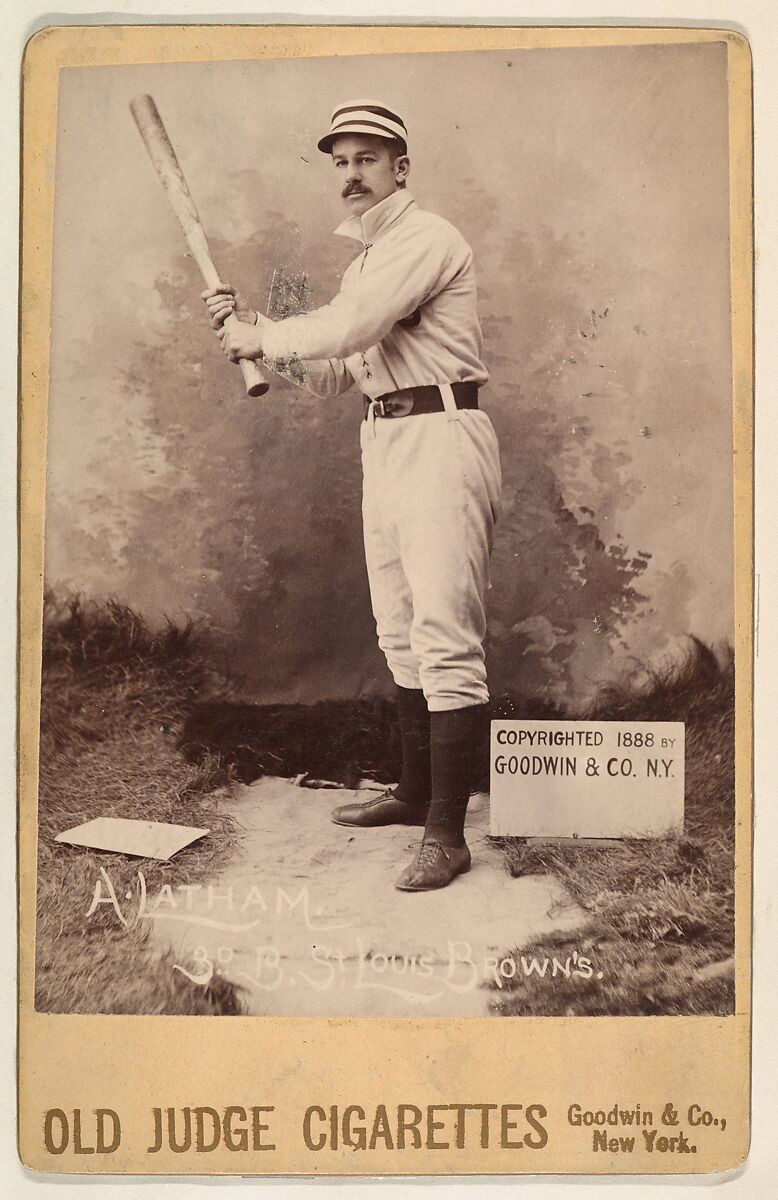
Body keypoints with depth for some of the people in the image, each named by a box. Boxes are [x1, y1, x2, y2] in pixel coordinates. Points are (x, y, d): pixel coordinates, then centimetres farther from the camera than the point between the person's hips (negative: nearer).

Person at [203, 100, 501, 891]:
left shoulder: (425, 239, -8)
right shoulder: (366, 261, 21)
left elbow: (345, 329, -21)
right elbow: (332, 374, 21)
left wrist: (257, 337, -6)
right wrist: (253, 332, 8)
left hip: (440, 439, -10)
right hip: (383, 441, 10)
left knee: (445, 640, -12)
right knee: (401, 637, 14)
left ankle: (446, 835, -9)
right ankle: (415, 794, 27)